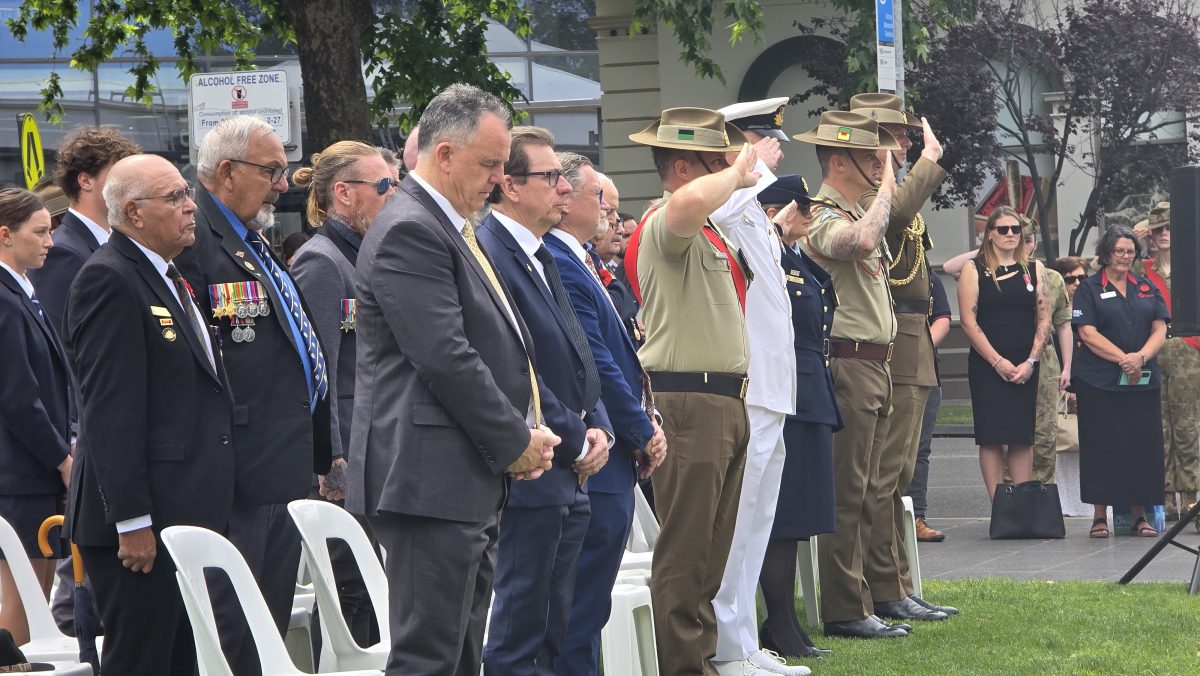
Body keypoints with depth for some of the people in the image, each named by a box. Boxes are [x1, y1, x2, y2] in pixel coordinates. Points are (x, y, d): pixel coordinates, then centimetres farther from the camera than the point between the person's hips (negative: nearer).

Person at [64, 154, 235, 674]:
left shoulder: (171, 278, 19)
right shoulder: (108, 280, -13)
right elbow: (109, 410, -19)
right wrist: (132, 521, -22)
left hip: (191, 513, 10)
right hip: (143, 523, -10)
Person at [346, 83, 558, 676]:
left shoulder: (451, 227, 18)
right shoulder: (409, 230, -14)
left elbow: (496, 345, 23)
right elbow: (445, 359, -20)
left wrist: (524, 431, 8)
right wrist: (516, 442, -12)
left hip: (473, 482, 10)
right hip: (432, 478, -10)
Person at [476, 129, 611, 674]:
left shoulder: (541, 258, 16)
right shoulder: (488, 254, -15)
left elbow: (576, 356, 21)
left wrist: (597, 426, 4)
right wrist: (576, 442, -12)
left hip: (568, 478, 10)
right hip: (530, 478, -10)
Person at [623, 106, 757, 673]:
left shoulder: (710, 234, 19)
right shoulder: (663, 228, -13)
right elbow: (689, 202, -38)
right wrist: (738, 175, -19)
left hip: (725, 404, 10)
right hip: (688, 402, -10)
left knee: (711, 549, 15)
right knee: (685, 551, -8)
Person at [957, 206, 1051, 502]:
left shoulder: (1034, 269, 10)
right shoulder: (974, 269, 1)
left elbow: (1044, 319, 7)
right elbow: (969, 321, -5)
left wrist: (1030, 362, -5)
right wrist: (997, 361, -11)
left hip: (1025, 367, 2)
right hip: (987, 365, -2)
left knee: (1023, 438, 2)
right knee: (991, 436, -4)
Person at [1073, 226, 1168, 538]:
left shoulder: (1147, 289, 14)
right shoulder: (1089, 289, 2)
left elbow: (1160, 330, 7)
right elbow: (1088, 334, -7)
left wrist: (1141, 357, -13)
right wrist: (1123, 358, -16)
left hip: (1143, 382, 3)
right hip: (1099, 381, -3)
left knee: (1142, 445, 0)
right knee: (1101, 447, -3)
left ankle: (1139, 514, 7)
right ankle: (1100, 515, 3)